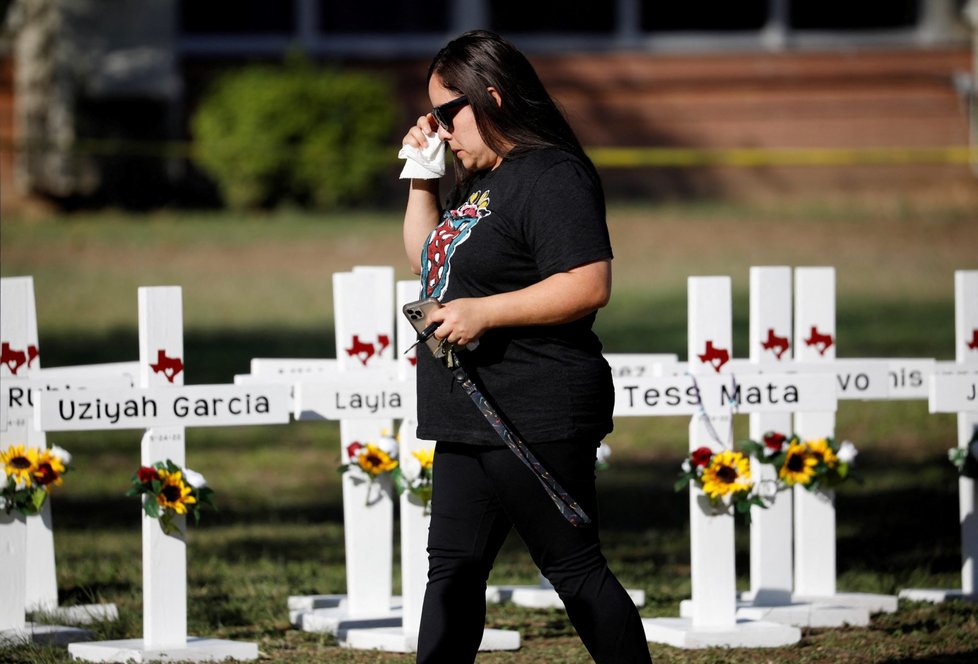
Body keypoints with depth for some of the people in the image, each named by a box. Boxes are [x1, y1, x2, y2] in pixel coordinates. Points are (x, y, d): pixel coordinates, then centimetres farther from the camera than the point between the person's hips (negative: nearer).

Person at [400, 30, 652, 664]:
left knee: (574, 569, -3)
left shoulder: (551, 178, -13)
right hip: (470, 421, 10)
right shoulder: (480, 183, 17)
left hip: (535, 421, -10)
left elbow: (590, 285, -23)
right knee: (452, 570, 8)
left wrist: (483, 312, -24)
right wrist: (422, 180, 16)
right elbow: (429, 260, 30)